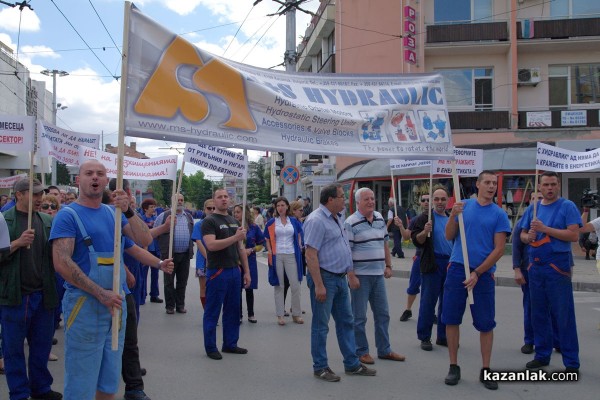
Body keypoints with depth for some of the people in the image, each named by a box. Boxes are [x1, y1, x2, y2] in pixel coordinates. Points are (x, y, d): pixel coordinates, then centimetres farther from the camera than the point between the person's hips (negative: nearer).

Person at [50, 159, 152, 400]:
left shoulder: (113, 213, 9)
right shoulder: (68, 215, -8)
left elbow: (145, 240, 0)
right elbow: (61, 263, -17)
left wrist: (128, 211, -16)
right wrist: (101, 294, -20)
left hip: (117, 302, 6)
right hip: (84, 303, -6)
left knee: (109, 379, 16)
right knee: (81, 380, 4)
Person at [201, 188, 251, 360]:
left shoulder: (234, 221, 14)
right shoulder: (209, 221, -8)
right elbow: (211, 245, -22)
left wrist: (246, 271, 12)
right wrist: (235, 237, -23)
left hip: (234, 271, 7)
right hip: (217, 272, -7)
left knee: (232, 310, 14)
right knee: (212, 312, 3)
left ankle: (230, 344, 25)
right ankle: (210, 348, 13)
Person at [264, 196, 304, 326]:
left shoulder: (294, 221, 7)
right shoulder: (271, 222, 3)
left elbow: (299, 236, 16)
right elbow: (267, 239, 5)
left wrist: (299, 248, 5)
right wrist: (270, 253, -5)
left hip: (291, 256, 1)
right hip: (277, 256, -1)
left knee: (295, 285, 0)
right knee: (279, 286, 6)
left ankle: (296, 314, 14)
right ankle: (280, 315, 13)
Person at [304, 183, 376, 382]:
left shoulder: (337, 218, 12)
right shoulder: (316, 220, -17)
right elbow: (311, 255, -21)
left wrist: (346, 275, 18)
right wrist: (318, 285, -24)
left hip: (340, 278, 9)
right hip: (325, 277, -9)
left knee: (346, 322, 15)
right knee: (321, 325, 3)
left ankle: (352, 364, 25)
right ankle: (320, 367, 15)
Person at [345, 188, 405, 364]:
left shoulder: (380, 218, 10)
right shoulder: (351, 223, -11)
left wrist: (388, 265, 11)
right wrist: (351, 276, -18)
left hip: (378, 274, 7)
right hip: (360, 276, -7)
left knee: (382, 313, 14)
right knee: (359, 316, 4)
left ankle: (384, 350, 26)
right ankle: (361, 352, 17)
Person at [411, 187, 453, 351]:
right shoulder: (425, 217, -3)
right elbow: (416, 240, -8)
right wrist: (425, 232, -28)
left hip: (450, 264, 6)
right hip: (432, 264, -5)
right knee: (428, 302, -1)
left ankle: (443, 337, 21)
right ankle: (424, 337, 9)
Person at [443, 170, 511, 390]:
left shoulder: (499, 214, 0)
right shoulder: (464, 205, 5)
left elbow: (499, 249, -4)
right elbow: (449, 236, 3)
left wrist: (477, 273, -11)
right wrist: (453, 215, -15)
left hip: (483, 273, -1)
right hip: (457, 269, 1)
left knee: (486, 323, 5)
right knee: (451, 318, 4)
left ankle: (485, 370, 18)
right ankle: (454, 366, 17)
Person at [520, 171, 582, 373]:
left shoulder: (567, 206, -4)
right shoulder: (532, 208, 11)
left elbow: (574, 235, -14)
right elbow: (522, 235, 16)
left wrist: (544, 228, -18)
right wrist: (529, 237, -7)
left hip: (558, 266, -5)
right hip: (535, 266, 5)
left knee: (563, 315, -2)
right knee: (539, 313, 12)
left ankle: (572, 362, 7)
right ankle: (542, 355, 24)